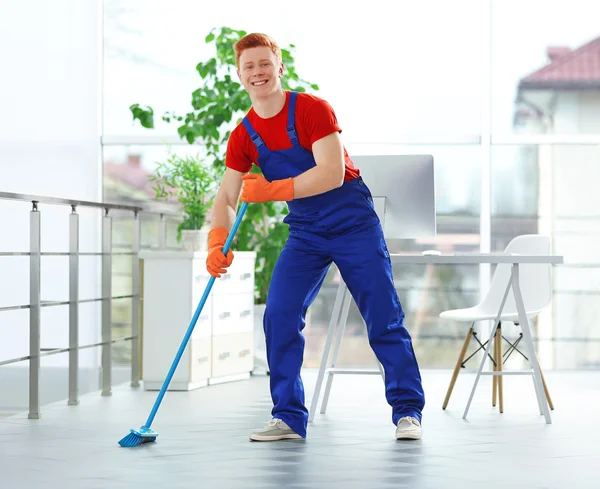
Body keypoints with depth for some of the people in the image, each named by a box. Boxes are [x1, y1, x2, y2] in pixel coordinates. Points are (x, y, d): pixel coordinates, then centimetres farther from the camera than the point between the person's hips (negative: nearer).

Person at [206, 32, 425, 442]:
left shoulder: (312, 109, -16)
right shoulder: (243, 136, -1)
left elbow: (332, 174, -26)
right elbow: (227, 198, -3)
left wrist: (272, 190, -30)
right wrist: (218, 243, -21)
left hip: (354, 224, -4)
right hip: (305, 233, 5)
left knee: (384, 319, -3)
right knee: (279, 316, -8)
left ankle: (408, 411, 10)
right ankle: (289, 418, 2)